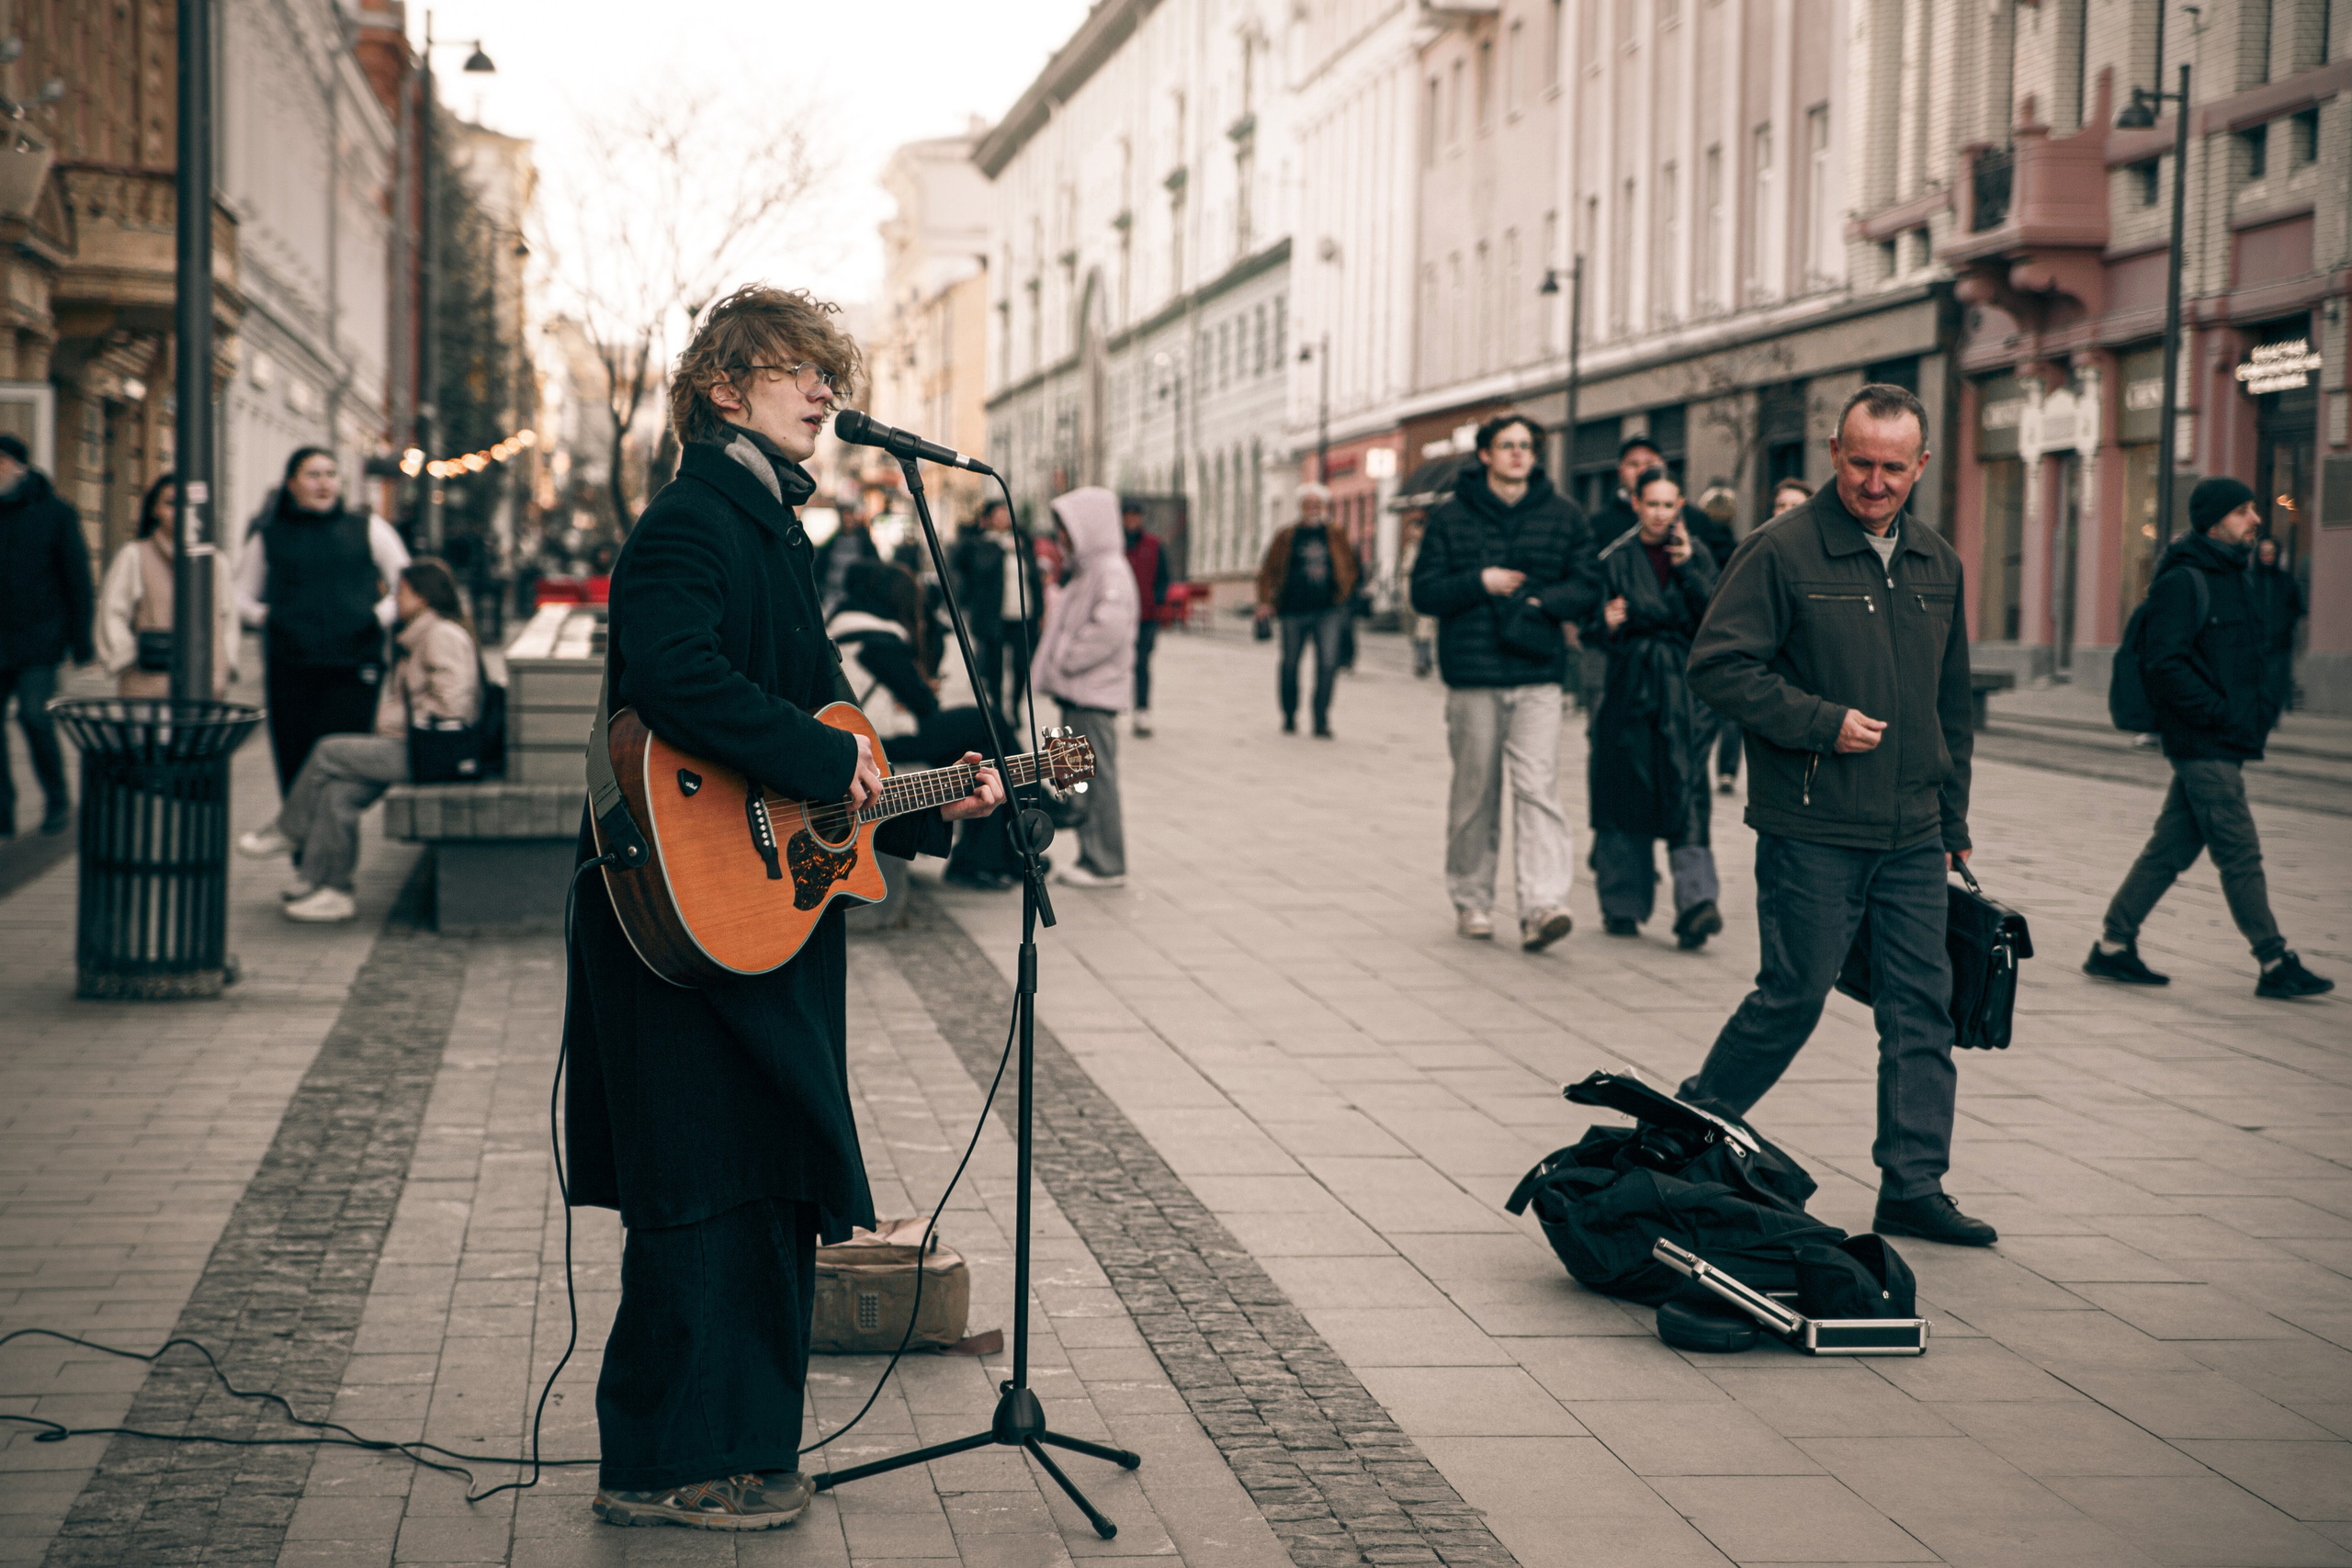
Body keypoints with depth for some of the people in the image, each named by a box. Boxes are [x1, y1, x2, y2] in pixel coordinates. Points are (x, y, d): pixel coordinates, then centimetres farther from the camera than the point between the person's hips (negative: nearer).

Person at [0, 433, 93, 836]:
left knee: (35, 716, -12)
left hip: (38, 639, -3)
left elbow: (76, 577, 2)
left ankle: (57, 799, 8)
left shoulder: (54, 512, 1)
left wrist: (81, 640, -2)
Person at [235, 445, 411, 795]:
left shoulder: (368, 530, 12)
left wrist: (380, 616, 2)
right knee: (295, 769, -1)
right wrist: (265, 616, 3)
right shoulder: (268, 537, 12)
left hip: (353, 672, -1)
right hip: (289, 671, 1)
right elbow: (241, 596, 21)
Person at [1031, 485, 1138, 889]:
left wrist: (1068, 661, -20)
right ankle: (1092, 856, 19)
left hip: (1094, 694, -10)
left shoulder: (1111, 572, -15)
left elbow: (1110, 626, -27)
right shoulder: (1087, 570, 18)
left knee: (1097, 776, -7)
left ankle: (1106, 865, -3)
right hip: (1076, 691, 10)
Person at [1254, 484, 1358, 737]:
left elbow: (1349, 568, 18)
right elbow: (1268, 569, 7)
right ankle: (1289, 718, 25)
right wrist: (1266, 601, -1)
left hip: (1328, 611, 0)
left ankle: (1321, 720, -7)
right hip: (1294, 610, 0)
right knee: (1290, 664, 9)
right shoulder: (1286, 538, 5)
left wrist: (1342, 595, 7)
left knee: (1328, 663, -12)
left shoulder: (1335, 538, 10)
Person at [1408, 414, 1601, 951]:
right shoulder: (1451, 516, 5)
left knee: (1538, 787, -12)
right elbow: (1424, 592, 3)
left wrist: (1541, 600, -9)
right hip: (1472, 675, 0)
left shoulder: (1562, 515, 9)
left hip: (1538, 672, 0)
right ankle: (1471, 901, 20)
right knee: (1474, 792, 6)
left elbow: (1587, 587, 9)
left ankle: (1542, 906, -19)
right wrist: (1480, 583, -12)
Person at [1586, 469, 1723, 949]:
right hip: (1630, 689, 0)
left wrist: (1688, 568, -14)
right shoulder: (1616, 558, 4)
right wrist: (1607, 625, -21)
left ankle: (1696, 902, -20)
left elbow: (1715, 618, -5)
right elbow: (1591, 632, 1)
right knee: (1626, 795, 3)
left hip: (1685, 691, 0)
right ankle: (1623, 904, 15)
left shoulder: (1696, 555, 8)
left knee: (1688, 794, -11)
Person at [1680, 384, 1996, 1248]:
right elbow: (1718, 666, -11)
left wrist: (1952, 823, 18)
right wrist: (1824, 723, -16)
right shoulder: (1782, 550, -8)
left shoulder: (1937, 563, 13)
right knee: (1795, 996, 0)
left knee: (1923, 1004, 4)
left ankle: (1914, 1186, 11)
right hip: (1811, 830, -6)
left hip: (1911, 836, 6)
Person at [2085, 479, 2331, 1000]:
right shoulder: (2182, 583, -12)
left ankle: (2113, 946, 17)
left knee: (2171, 849, 11)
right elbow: (2164, 665, -20)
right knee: (2241, 855, -5)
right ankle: (2275, 965, -1)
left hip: (2227, 746, 9)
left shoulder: (2236, 580, 17)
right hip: (2203, 746, -9)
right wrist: (2221, 712, -20)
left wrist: (2264, 702, 11)